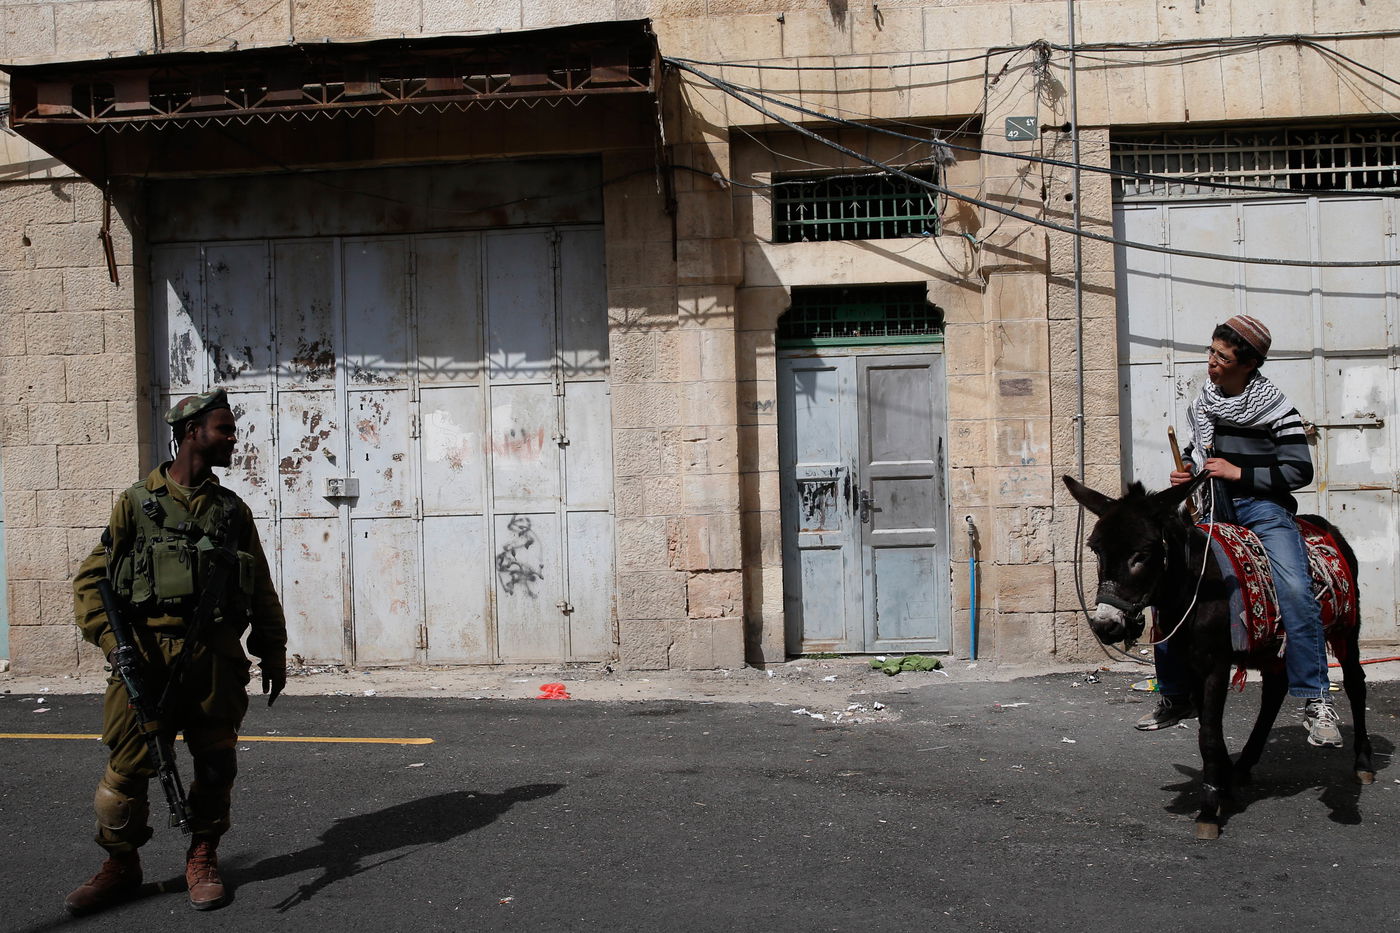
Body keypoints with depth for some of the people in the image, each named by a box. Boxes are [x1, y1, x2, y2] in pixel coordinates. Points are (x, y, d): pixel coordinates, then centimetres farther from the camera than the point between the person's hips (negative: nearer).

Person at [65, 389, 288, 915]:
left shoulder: (233, 510, 14)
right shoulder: (137, 503, 5)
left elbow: (262, 590, 16)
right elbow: (91, 580, 3)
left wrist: (274, 653, 13)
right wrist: (114, 642, -9)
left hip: (217, 657, 3)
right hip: (149, 652, -2)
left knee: (216, 763, 6)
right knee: (129, 766, 0)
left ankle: (202, 861, 22)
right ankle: (121, 866, 17)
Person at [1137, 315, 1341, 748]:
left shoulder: (1275, 408, -6)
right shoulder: (1202, 404, 12)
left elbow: (1299, 470, -11)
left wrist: (1240, 473, -16)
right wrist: (1186, 473, 8)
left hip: (1263, 507, -6)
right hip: (1212, 508, 6)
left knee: (1294, 589, -27)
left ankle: (1316, 701, -20)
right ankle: (1176, 695, 13)